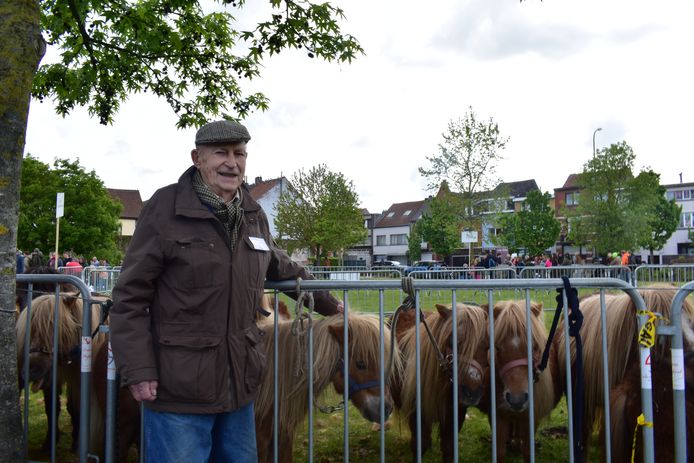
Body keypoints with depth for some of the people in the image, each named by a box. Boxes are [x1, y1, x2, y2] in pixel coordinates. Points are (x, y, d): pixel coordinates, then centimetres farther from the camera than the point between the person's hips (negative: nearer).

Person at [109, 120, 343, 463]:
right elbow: (130, 297, -10)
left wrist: (327, 303, 33)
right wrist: (138, 371, -15)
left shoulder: (254, 215, 8)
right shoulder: (166, 207, -10)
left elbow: (282, 268, 25)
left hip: (240, 384, 6)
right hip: (179, 390, -6)